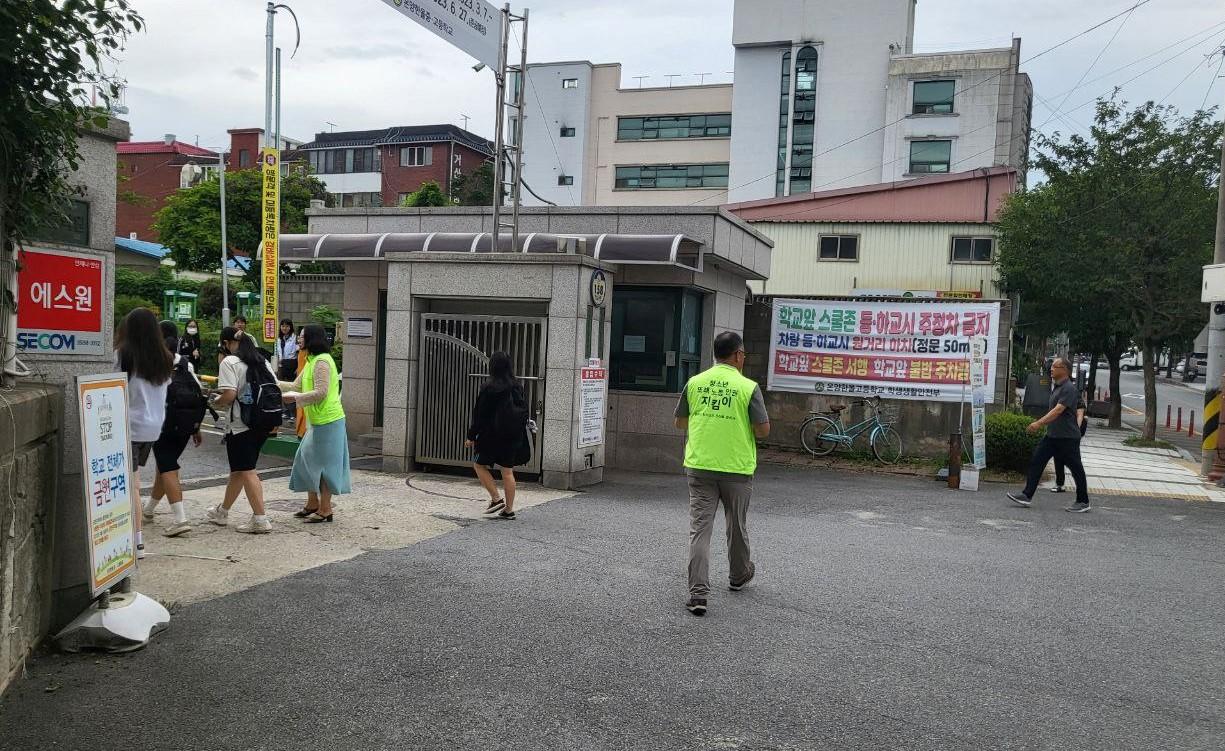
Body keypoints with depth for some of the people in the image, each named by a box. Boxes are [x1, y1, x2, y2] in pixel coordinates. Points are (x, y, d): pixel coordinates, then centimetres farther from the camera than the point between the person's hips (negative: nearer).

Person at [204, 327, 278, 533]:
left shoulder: (230, 362, -11)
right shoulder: (263, 361, 10)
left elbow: (229, 395, -20)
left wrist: (216, 402, 0)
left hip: (240, 425, -7)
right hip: (263, 423, 7)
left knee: (246, 471, -2)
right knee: (239, 469, 18)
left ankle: (260, 519, -6)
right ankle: (222, 512, 33)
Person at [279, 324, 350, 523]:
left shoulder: (322, 362, -15)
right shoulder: (312, 361, 17)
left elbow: (321, 392, -22)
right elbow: (296, 386, 18)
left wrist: (294, 398, -17)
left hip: (327, 421, -10)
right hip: (317, 421, 10)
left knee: (323, 464, -3)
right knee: (308, 460, 15)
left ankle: (325, 510, 5)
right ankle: (312, 504, 25)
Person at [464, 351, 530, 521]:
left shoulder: (489, 387, -14)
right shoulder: (517, 386, 3)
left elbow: (479, 414, -11)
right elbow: (524, 410, 10)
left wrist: (471, 436, -4)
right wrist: (518, 433, 19)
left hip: (493, 435, -6)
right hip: (513, 436, 6)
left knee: (479, 464, 12)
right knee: (508, 471, 10)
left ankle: (496, 499, 2)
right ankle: (509, 509, 12)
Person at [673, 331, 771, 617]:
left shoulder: (695, 383, 1)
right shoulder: (748, 387, -9)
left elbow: (680, 423, 9)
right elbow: (763, 430, -9)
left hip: (699, 466, 2)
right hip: (736, 468, -2)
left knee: (699, 529, 1)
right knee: (737, 526, 18)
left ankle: (698, 594, -5)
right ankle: (739, 576, 40)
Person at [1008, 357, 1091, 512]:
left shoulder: (1069, 389, -17)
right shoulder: (1056, 386, 12)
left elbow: (1058, 410, -27)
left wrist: (1039, 423, -34)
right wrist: (1042, 424, 23)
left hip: (1068, 437, -9)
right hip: (1052, 435, 9)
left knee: (1076, 468, 4)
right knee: (1036, 462, 1)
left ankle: (1083, 502, 16)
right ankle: (1027, 496, 1)